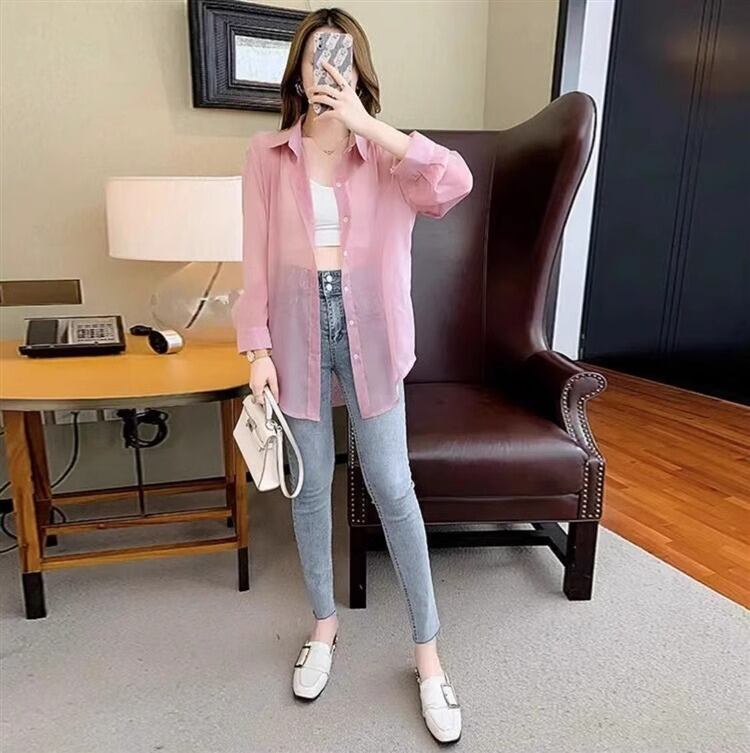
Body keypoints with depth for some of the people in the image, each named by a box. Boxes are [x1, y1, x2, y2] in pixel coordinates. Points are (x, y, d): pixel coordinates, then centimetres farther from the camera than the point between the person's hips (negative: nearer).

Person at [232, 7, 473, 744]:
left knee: (392, 488, 2)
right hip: (297, 328, 1)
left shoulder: (385, 152, 3)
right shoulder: (266, 154, 5)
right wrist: (258, 349, -4)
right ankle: (323, 624, 34)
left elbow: (457, 182, -17)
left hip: (368, 329, -1)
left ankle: (427, 649, 21)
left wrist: (366, 123, -20)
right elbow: (256, 259, 2)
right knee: (310, 485, 11)